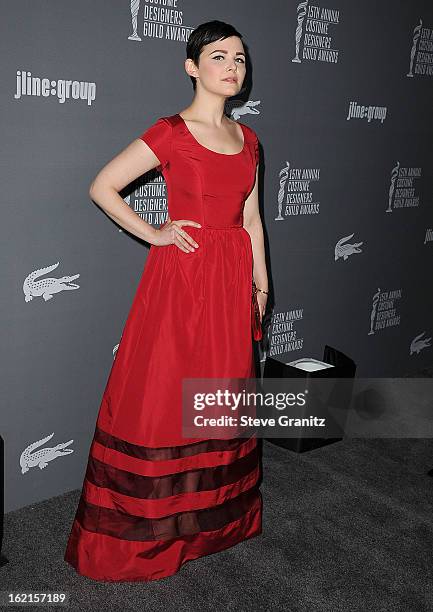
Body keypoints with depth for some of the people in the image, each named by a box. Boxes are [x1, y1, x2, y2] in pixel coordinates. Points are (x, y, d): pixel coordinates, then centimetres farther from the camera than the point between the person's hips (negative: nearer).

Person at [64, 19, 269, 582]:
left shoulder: (247, 138, 11)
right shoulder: (171, 133, -8)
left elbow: (251, 218, 13)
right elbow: (102, 188, -6)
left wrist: (260, 284, 12)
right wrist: (153, 234, -6)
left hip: (232, 278, 6)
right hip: (181, 275, -6)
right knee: (164, 396, 1)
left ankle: (219, 513, 32)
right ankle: (144, 533, 20)